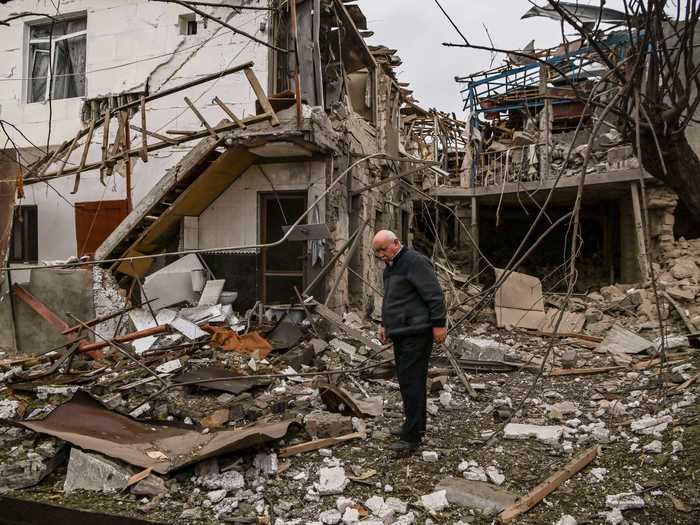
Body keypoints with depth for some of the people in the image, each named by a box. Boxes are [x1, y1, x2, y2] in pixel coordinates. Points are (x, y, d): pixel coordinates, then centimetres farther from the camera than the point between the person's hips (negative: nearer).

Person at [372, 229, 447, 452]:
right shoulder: (390, 267, 19)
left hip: (416, 334, -10)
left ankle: (412, 436, -5)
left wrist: (438, 324, -17)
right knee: (407, 381, 15)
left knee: (411, 382, -9)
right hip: (400, 334, 10)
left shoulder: (415, 262, -14)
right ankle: (415, 425, 27)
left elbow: (435, 295, -17)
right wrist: (385, 324, 26)